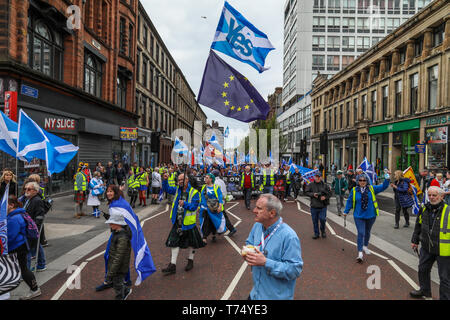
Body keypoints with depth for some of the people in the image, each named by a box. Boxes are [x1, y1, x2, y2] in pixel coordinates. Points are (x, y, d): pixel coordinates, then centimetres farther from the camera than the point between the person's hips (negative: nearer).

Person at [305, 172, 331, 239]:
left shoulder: (324, 185, 4)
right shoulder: (311, 185, 4)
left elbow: (330, 193, 7)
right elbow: (307, 192, 3)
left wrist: (325, 197, -10)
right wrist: (313, 194, -13)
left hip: (323, 206, -1)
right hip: (314, 206, 1)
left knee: (322, 219, -6)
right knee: (315, 220, 6)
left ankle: (323, 231, 22)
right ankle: (316, 234, 21)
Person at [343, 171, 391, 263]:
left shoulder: (372, 189, 0)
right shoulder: (354, 190, -3)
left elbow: (383, 187, 1)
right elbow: (350, 201, 5)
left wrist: (387, 178, -13)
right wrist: (346, 211, 5)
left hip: (371, 215, 3)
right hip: (359, 216, -2)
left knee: (367, 232, 20)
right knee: (361, 233, -10)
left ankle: (365, 246, 44)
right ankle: (360, 253, -8)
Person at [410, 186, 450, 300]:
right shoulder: (424, 209, 2)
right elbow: (418, 226, 14)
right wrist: (415, 241, 16)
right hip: (426, 248, 6)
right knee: (423, 269, 22)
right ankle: (424, 291, 45)